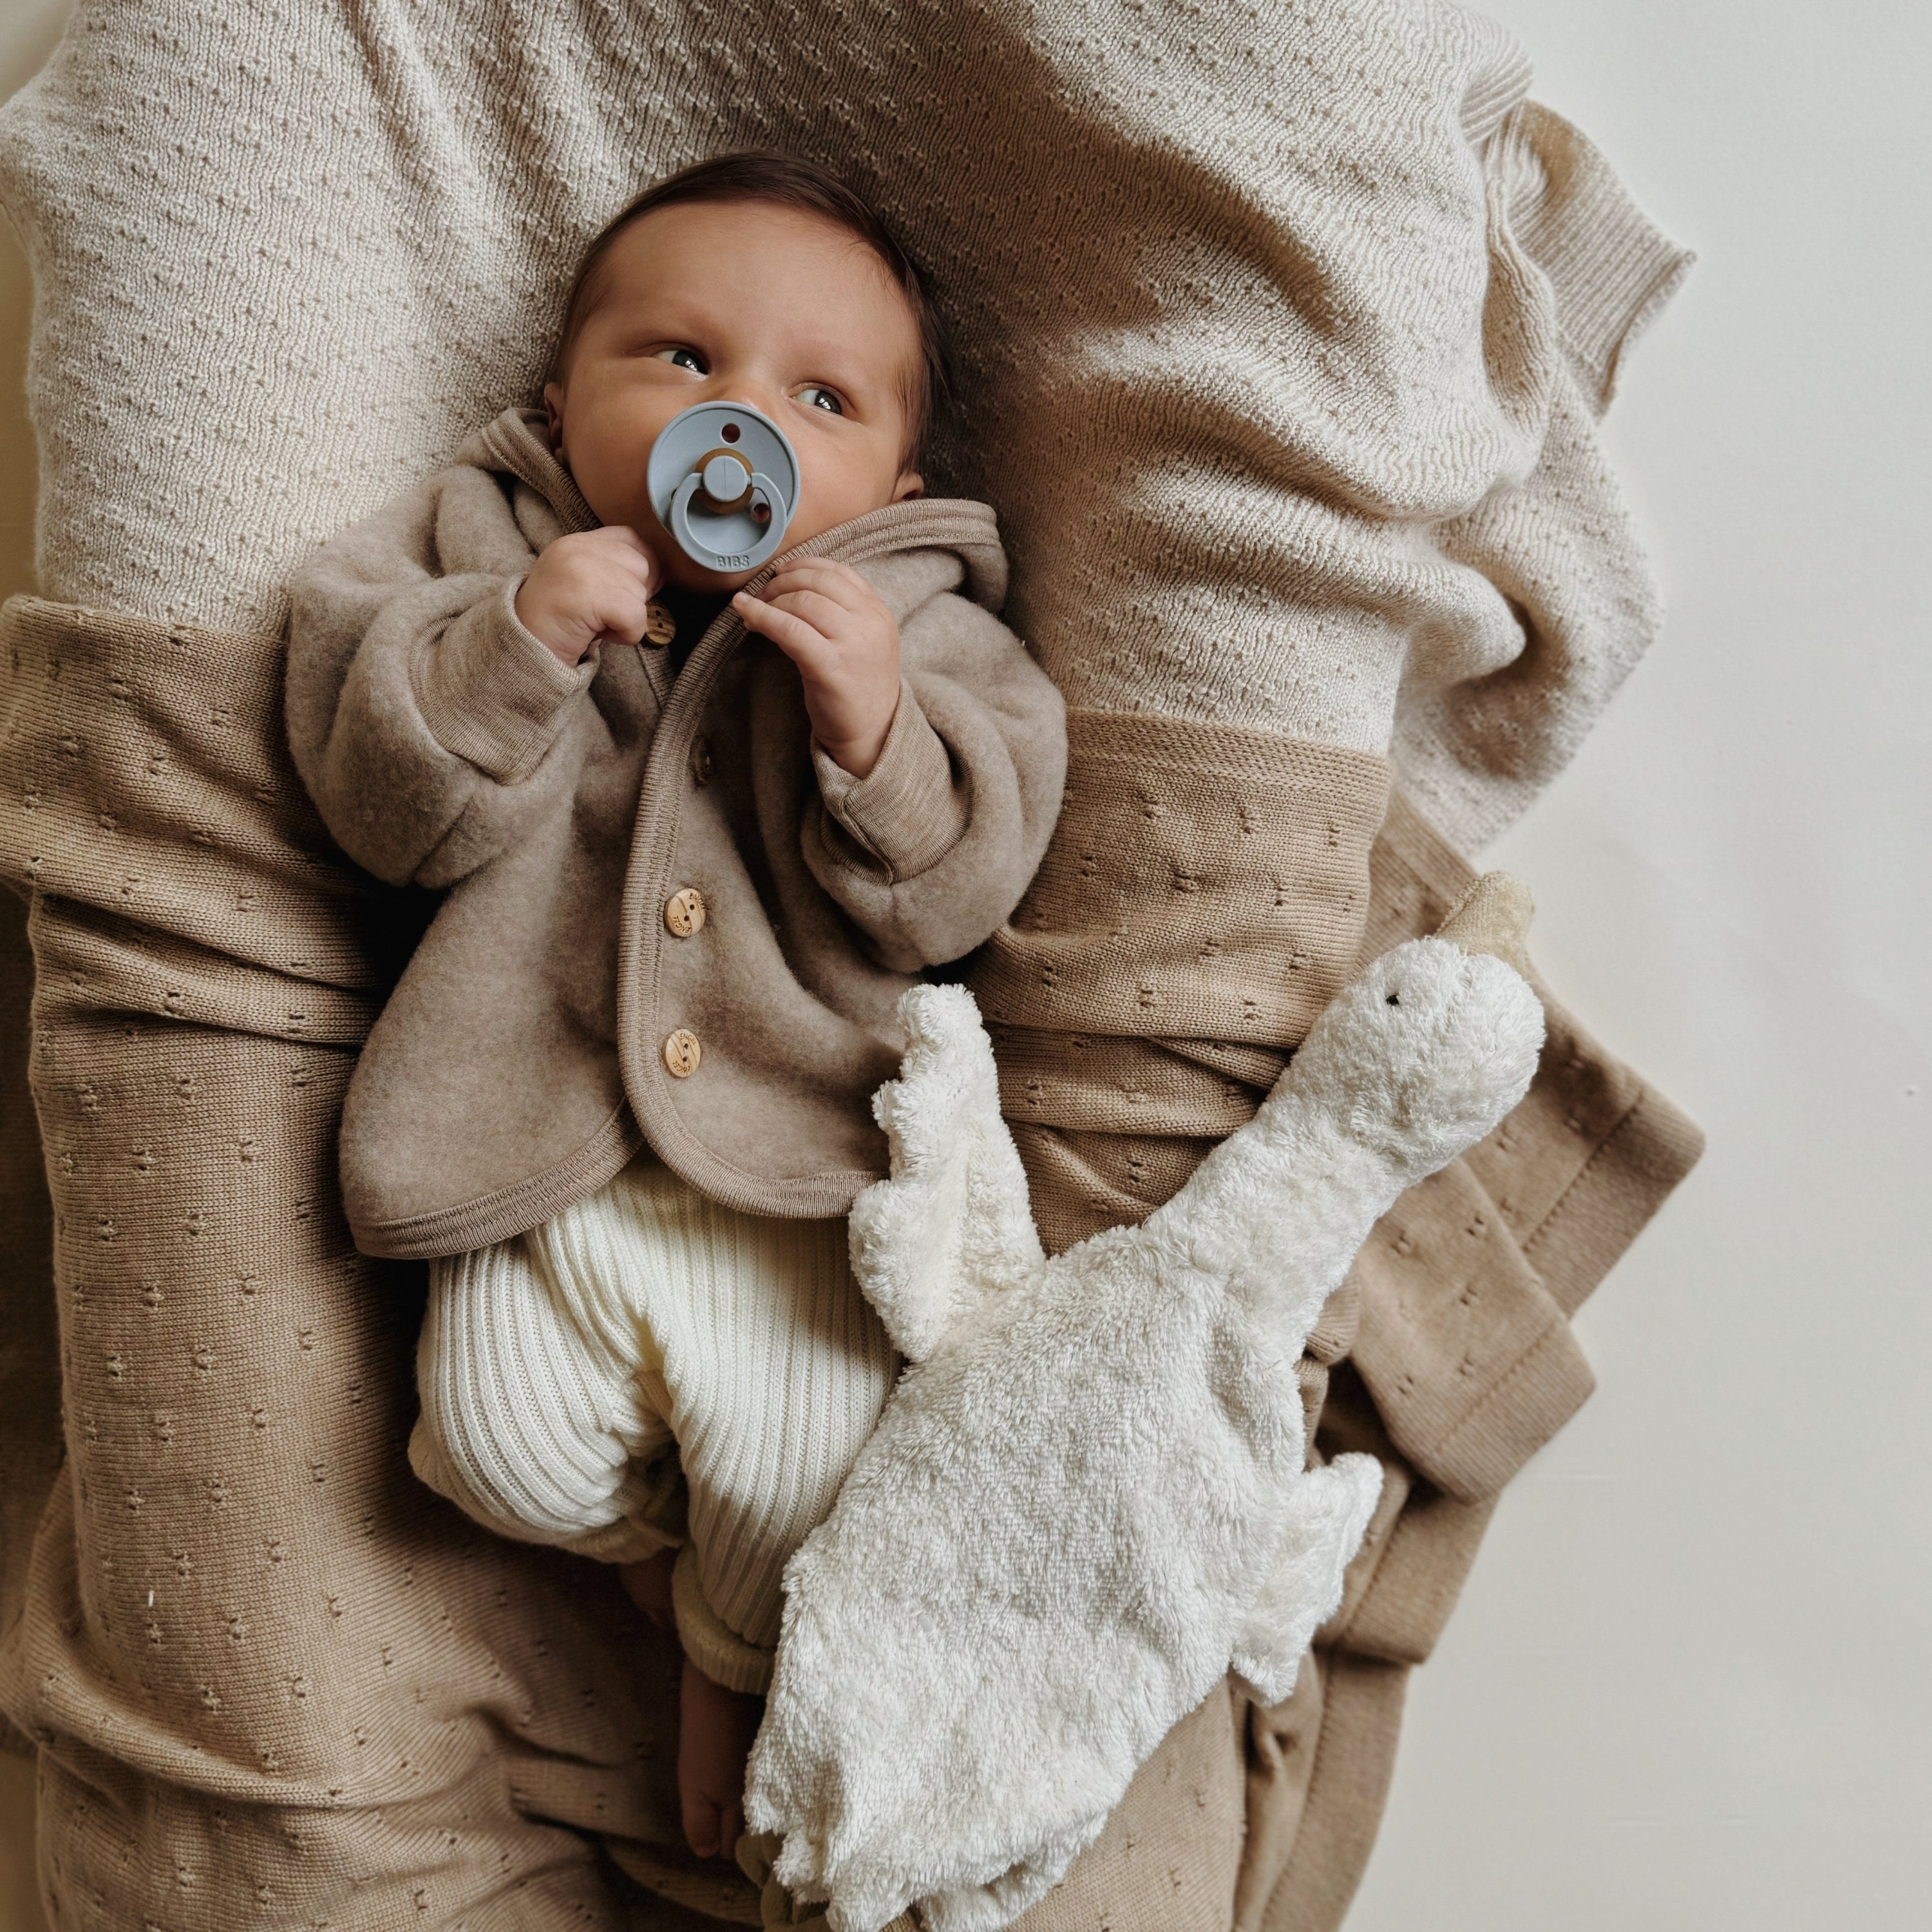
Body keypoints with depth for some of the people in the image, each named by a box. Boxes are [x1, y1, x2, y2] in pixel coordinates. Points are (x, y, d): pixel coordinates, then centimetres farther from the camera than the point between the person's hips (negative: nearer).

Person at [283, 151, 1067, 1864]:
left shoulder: (920, 630, 0)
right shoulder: (491, 551, 2)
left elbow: (952, 894, -10)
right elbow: (391, 806, -9)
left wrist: (877, 730, -27)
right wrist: (515, 642, -24)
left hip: (803, 1175, -1)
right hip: (545, 1163, 2)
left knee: (801, 1468, -10)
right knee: (497, 1431, -8)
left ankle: (738, 1658, 28)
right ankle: (653, 1533, 31)